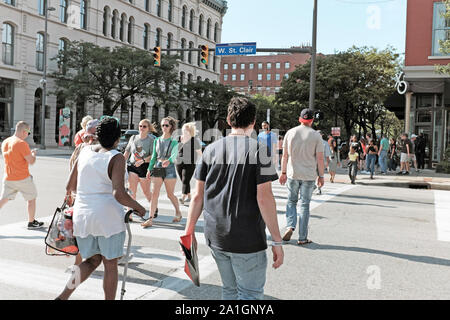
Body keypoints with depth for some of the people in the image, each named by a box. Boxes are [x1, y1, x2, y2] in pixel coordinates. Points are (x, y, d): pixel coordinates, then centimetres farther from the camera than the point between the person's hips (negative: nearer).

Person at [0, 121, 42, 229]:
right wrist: (33, 154, 4)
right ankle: (31, 222, 24)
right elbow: (31, 162, -17)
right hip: (23, 178, -6)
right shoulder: (22, 143, -18)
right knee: (31, 198, 13)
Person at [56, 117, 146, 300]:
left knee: (92, 260, 20)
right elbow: (119, 194, -24)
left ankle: (64, 295, 6)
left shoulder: (85, 151, 5)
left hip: (82, 216, 6)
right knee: (110, 265, 11)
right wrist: (138, 207, -8)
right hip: (108, 217, -6)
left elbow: (70, 186, 12)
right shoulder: (116, 158, -13)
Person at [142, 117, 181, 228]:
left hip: (169, 169, -3)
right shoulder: (157, 141, 10)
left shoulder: (174, 142, -2)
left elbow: (174, 155, -19)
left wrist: (168, 161, -40)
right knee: (155, 193, -6)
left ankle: (178, 212, 32)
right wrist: (149, 169, 8)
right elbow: (154, 156, 15)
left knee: (170, 194, 6)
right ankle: (150, 219, -9)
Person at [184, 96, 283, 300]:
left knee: (230, 290, 20)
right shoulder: (258, 149, -9)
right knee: (251, 293, 7)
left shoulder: (211, 150, 5)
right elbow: (264, 198, -14)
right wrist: (277, 241, -9)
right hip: (247, 239, -5)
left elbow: (198, 195, 4)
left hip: (215, 236, 5)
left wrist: (189, 231, 12)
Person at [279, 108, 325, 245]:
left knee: (291, 201, 17)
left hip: (292, 174, 1)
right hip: (309, 176, -1)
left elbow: (285, 155, 4)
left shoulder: (290, 133, 1)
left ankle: (290, 226, -3)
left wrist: (283, 173, 12)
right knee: (305, 205, 6)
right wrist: (321, 176, 4)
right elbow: (320, 158, -5)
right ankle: (302, 238, 10)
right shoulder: (316, 135, -4)